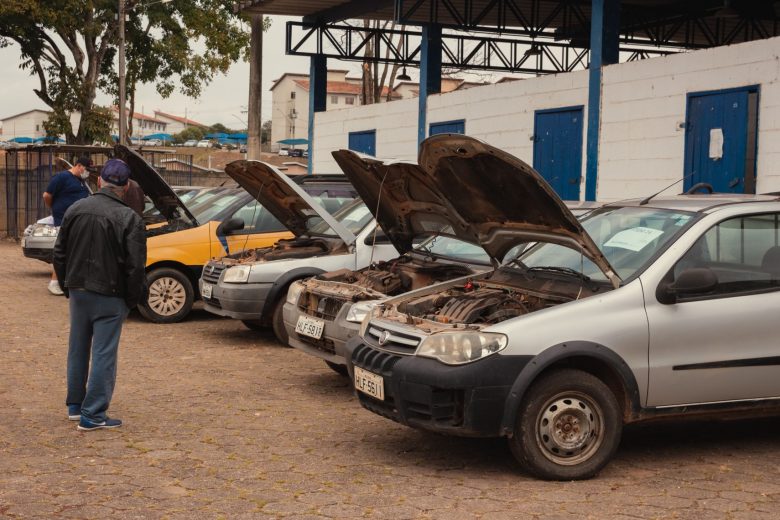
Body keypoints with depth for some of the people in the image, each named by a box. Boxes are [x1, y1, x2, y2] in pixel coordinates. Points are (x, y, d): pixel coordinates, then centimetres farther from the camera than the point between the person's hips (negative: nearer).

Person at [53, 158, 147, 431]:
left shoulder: (75, 210, 3)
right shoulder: (128, 218, -14)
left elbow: (59, 253, 10)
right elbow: (135, 265, -15)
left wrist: (66, 286, 20)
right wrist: (134, 297, -2)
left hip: (78, 291, 6)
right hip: (110, 296, -5)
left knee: (78, 350, 18)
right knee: (104, 354, 1)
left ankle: (75, 405, 29)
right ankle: (93, 414, 1)